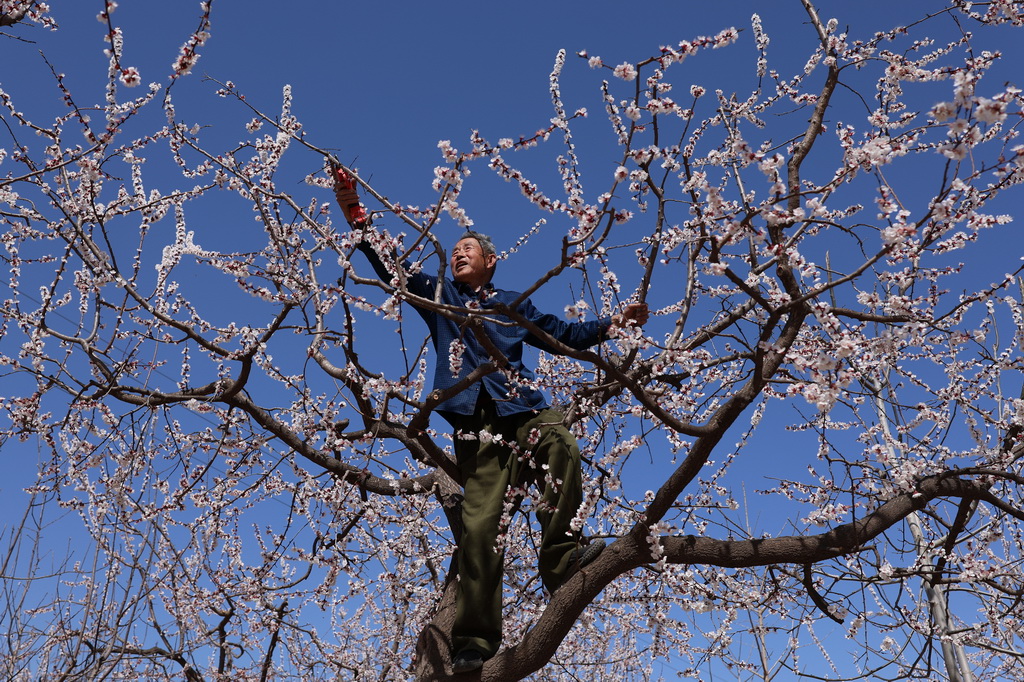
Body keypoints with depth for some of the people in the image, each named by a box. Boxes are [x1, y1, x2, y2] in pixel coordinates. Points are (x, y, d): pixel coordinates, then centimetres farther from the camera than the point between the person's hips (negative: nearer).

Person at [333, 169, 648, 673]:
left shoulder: (512, 305, 27)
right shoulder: (438, 296, 25)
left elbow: (562, 335, 29)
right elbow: (390, 265, 18)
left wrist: (612, 323, 19)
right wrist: (355, 213, 10)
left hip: (522, 409, 1)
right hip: (474, 421, -1)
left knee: (561, 446, -34)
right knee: (478, 524, -12)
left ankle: (561, 557, -32)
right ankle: (474, 641, -10)